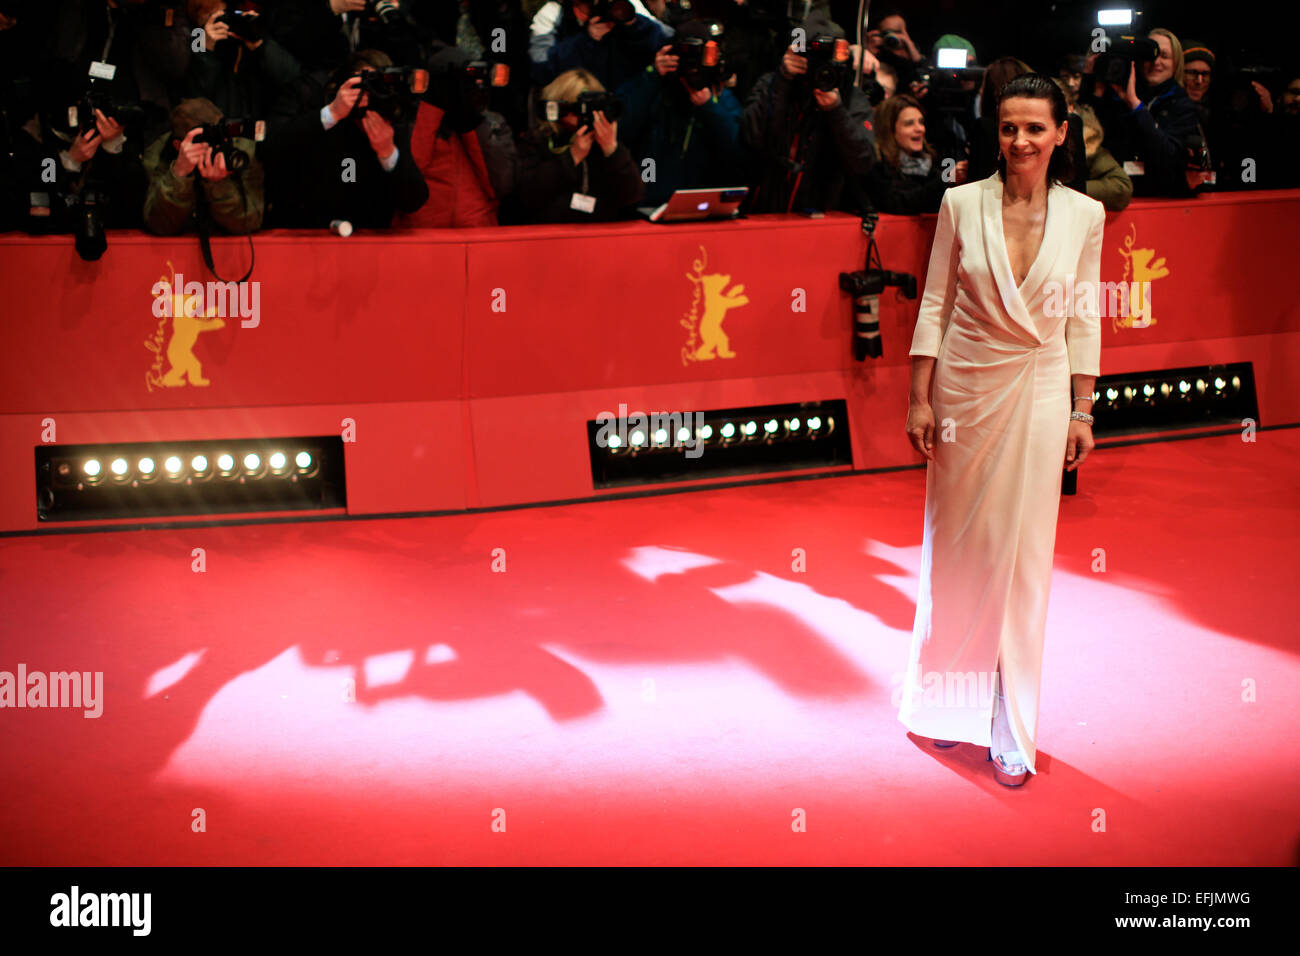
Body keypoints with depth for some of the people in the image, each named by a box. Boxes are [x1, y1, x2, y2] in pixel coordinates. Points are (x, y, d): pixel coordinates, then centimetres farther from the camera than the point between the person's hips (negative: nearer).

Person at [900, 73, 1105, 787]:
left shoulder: (1085, 215, -2)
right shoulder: (962, 204, -4)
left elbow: (1083, 320, 4)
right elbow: (934, 305, 0)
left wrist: (1082, 411, 3)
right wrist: (920, 399, -2)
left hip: (1040, 395, 0)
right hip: (965, 389, 0)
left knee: (1024, 559, 3)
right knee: (956, 550, 9)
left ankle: (1011, 729, 15)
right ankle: (951, 700, 29)